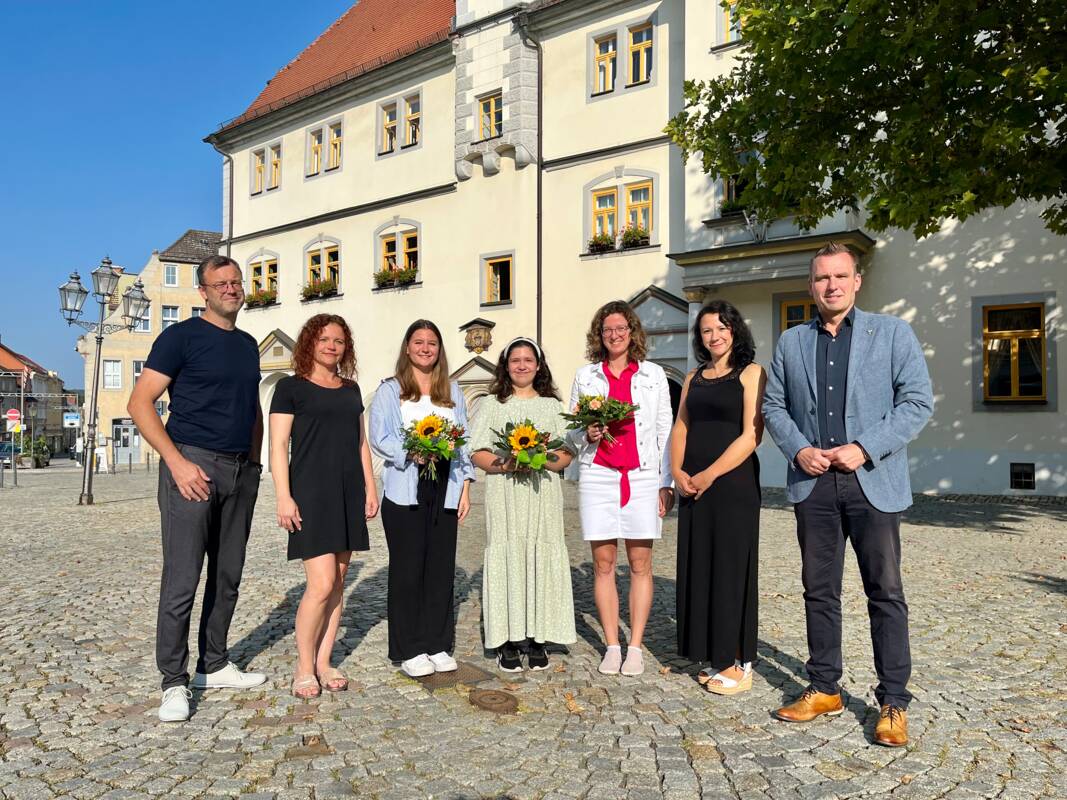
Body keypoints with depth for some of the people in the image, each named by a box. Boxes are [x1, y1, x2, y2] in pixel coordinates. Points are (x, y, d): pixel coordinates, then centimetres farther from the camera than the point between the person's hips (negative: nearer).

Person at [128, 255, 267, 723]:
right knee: (181, 582, -4)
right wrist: (177, 462, -16)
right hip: (193, 467, -6)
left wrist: (254, 463, 12)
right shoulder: (182, 336, -3)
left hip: (241, 472, 6)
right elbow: (140, 403, -8)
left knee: (227, 577, 12)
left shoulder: (248, 345, 16)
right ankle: (174, 683, 7)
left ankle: (214, 666, 25)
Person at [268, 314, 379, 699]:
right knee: (322, 583, -10)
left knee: (338, 582, 7)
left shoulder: (351, 389, 16)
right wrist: (283, 497, -13)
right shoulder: (291, 387, -1)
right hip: (311, 492, -6)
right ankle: (304, 668, 7)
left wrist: (370, 487, 12)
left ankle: (324, 663, 18)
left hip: (349, 493, 6)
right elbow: (278, 446, -6)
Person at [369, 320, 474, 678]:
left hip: (444, 490, 3)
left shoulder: (452, 391, 16)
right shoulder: (390, 390, 6)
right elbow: (378, 437, -4)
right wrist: (410, 454, -19)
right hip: (405, 491, -3)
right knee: (408, 568, 1)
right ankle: (409, 650, 11)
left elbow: (464, 441, 13)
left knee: (441, 566, 5)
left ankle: (437, 645, 17)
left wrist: (466, 485, 6)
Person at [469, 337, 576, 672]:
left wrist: (543, 459, -14)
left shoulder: (552, 405, 14)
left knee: (541, 559, 0)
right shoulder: (492, 404, 9)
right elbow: (477, 453, 2)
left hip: (543, 496, 2)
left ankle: (537, 638, 10)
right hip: (505, 497, -1)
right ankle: (507, 641, 5)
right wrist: (505, 464, -16)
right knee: (507, 559, -3)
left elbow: (567, 455, 7)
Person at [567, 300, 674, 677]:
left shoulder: (653, 374, 7)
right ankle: (611, 646, 13)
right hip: (597, 476, 1)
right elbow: (572, 431, 14)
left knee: (640, 565, 1)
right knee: (603, 564, 3)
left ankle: (635, 647, 11)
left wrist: (666, 483, 2)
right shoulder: (585, 375, 10)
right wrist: (587, 435, -9)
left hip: (642, 476, -1)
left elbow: (665, 431, 7)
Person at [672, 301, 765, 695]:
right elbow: (680, 428, 12)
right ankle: (714, 658, 20)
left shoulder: (750, 373, -2)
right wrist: (678, 472, -4)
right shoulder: (694, 378, 16)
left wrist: (709, 475, -14)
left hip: (732, 484, -6)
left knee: (730, 568, -1)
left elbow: (751, 435, -11)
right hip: (693, 487, 6)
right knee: (699, 568, 8)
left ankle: (738, 663, 10)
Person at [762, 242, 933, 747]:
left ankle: (893, 702, 15)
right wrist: (798, 448, -6)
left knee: (885, 593, 3)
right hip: (812, 483, 3)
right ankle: (824, 690, 23)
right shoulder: (791, 342, 11)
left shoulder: (892, 333, 3)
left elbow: (918, 401, -4)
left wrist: (864, 448, -13)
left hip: (873, 482, -3)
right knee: (819, 591, 11)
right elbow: (774, 406, 12)